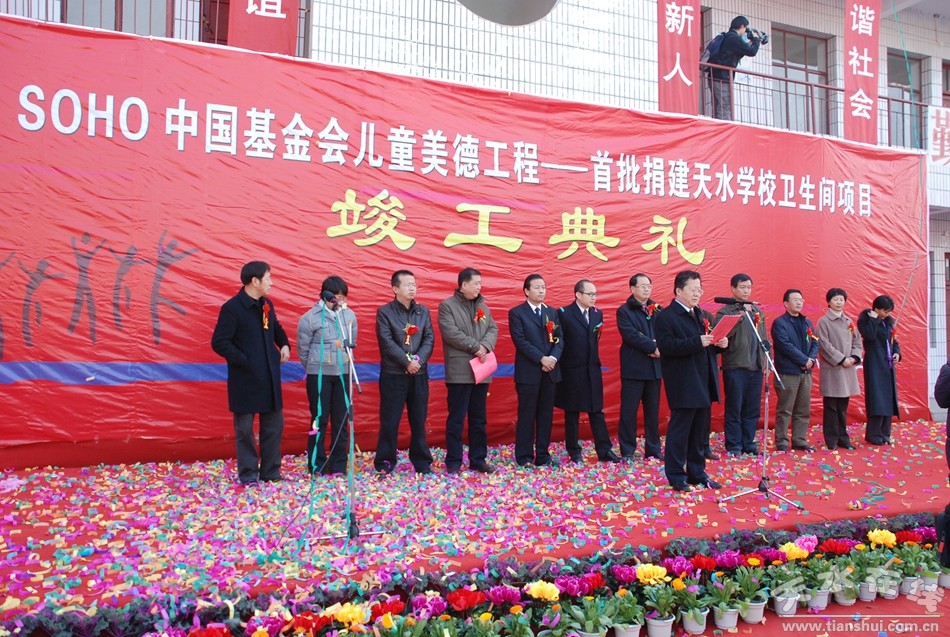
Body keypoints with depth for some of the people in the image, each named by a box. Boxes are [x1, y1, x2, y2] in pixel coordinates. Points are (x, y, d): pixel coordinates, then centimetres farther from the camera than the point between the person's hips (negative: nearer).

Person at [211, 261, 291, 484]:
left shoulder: (267, 305, 8)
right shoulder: (232, 308, -14)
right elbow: (219, 342, -16)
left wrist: (284, 345, 8)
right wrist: (243, 361, -18)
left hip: (269, 378, 7)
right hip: (245, 380, -7)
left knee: (274, 425, 11)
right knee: (245, 428, 4)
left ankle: (271, 472, 23)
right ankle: (248, 475, 16)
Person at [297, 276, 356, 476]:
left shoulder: (349, 315, 2)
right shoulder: (310, 317, -9)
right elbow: (303, 349, 0)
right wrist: (315, 369, 9)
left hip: (343, 374, 4)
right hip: (319, 375, -4)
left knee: (341, 420, 8)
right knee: (320, 419, 2)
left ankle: (338, 465, 19)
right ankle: (317, 465, 14)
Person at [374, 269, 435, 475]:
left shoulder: (423, 311, 11)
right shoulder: (385, 312, -2)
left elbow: (429, 339, 2)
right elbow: (387, 342, -11)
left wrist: (419, 360, -13)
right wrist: (407, 362, -16)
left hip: (419, 374, 4)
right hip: (393, 374, -3)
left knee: (419, 420, 9)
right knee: (389, 421, 1)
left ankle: (422, 463, 17)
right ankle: (385, 463, 11)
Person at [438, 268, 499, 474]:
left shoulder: (483, 306, 16)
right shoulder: (447, 306, -4)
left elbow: (493, 329, 7)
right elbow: (451, 333, -16)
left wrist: (485, 346, -13)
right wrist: (476, 346, -15)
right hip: (459, 371, -6)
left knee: (479, 419, 11)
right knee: (456, 419, -1)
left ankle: (478, 459, 20)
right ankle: (453, 461, 8)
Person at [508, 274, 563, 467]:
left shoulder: (552, 312, 15)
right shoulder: (516, 313, -2)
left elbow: (560, 338, 7)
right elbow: (520, 341, -11)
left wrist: (553, 357, -11)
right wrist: (541, 359, -17)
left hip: (550, 371, 5)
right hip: (528, 372, -5)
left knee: (546, 415, 7)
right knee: (526, 415, 0)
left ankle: (542, 454, 15)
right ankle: (524, 456, 8)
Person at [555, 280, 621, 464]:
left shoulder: (597, 314, 9)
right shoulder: (564, 314, -9)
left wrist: (594, 359, 8)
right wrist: (562, 363, -7)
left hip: (593, 370, 5)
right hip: (572, 371, -5)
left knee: (597, 411, 8)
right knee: (572, 413, 6)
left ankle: (604, 450, 12)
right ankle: (574, 451, 16)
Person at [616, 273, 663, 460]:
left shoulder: (658, 310, 12)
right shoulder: (624, 311, -2)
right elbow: (631, 336, -14)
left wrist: (659, 346, -16)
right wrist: (653, 347, -16)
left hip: (655, 366, 5)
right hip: (634, 367, -4)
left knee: (653, 410, 10)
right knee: (629, 410, 0)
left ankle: (653, 450, 18)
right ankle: (627, 451, 9)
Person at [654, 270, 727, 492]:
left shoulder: (703, 315, 16)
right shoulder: (666, 316, -9)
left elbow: (708, 344, 21)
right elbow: (666, 346, -21)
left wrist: (721, 343, -1)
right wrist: (698, 342, -26)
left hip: (704, 383, 8)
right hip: (683, 385, -8)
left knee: (700, 431, 14)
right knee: (679, 430, 0)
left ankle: (697, 472, 25)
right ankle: (676, 476, 10)